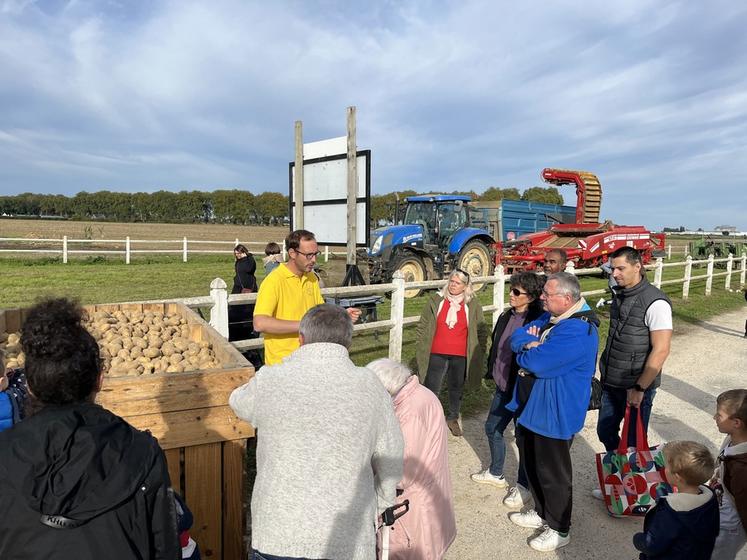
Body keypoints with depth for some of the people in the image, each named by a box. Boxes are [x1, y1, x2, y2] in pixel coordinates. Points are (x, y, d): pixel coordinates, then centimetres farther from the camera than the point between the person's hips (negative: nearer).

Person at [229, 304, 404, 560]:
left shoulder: (270, 381, -11)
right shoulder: (370, 387, -9)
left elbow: (238, 402, 13)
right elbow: (390, 468, -1)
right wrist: (376, 515, 17)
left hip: (277, 538, -1)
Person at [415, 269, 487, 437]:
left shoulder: (473, 305, -2)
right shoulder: (436, 300, -2)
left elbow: (481, 331, 7)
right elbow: (423, 325, 5)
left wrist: (479, 352, 4)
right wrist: (422, 346, 4)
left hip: (461, 357, 1)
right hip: (437, 355, 0)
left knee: (457, 389, 17)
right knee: (431, 389, 5)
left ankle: (453, 418, 37)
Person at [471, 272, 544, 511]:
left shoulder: (538, 322, -19)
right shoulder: (506, 317, 3)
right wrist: (491, 372, 15)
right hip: (502, 388, 8)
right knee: (492, 428, 20)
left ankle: (523, 486, 28)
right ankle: (496, 473, 42)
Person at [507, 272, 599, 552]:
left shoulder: (577, 330, -27)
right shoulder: (551, 317, 5)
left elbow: (538, 363, -31)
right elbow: (517, 338, 6)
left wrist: (526, 351, -10)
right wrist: (531, 343, -15)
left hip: (553, 413, -9)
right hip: (530, 406, 9)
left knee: (552, 473, 9)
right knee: (531, 464, 23)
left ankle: (559, 529, 31)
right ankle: (541, 513, 45)